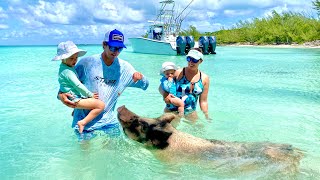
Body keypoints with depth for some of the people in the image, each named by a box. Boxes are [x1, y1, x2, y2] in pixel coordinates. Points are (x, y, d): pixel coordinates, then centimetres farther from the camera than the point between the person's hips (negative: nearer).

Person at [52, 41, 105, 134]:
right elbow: (78, 86, -24)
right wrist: (90, 95, -14)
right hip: (74, 99, -10)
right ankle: (83, 122, -18)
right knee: (101, 105, -21)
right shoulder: (67, 71, -21)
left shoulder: (64, 67, 11)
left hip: (76, 97, 10)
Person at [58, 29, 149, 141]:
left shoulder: (124, 67, -3)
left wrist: (140, 77, -20)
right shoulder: (86, 63, -11)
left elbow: (145, 85, 2)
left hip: (109, 120, 3)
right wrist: (61, 95, -22)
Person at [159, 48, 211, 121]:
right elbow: (161, 87, -2)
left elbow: (203, 101, 6)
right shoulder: (179, 73, -8)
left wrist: (207, 116, 1)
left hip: (191, 114, 3)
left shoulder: (204, 79, 2)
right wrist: (165, 94, -23)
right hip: (173, 112, -3)